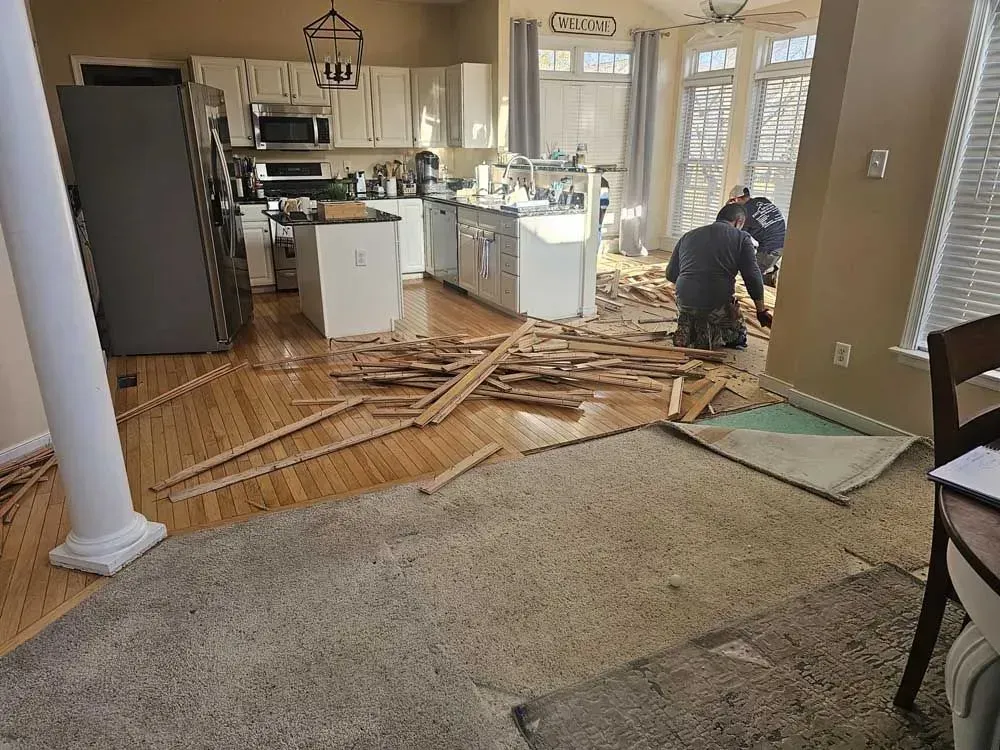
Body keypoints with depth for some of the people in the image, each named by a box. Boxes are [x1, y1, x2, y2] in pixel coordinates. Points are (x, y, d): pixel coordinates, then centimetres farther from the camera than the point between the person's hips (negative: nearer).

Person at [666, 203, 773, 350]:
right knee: (738, 333, 23)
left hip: (684, 302, 3)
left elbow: (671, 274, 19)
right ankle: (710, 337, -1)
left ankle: (687, 332, 2)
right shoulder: (741, 237, 5)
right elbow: (753, 277, 0)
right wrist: (761, 311, 10)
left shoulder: (688, 235, 17)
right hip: (718, 306, -3)